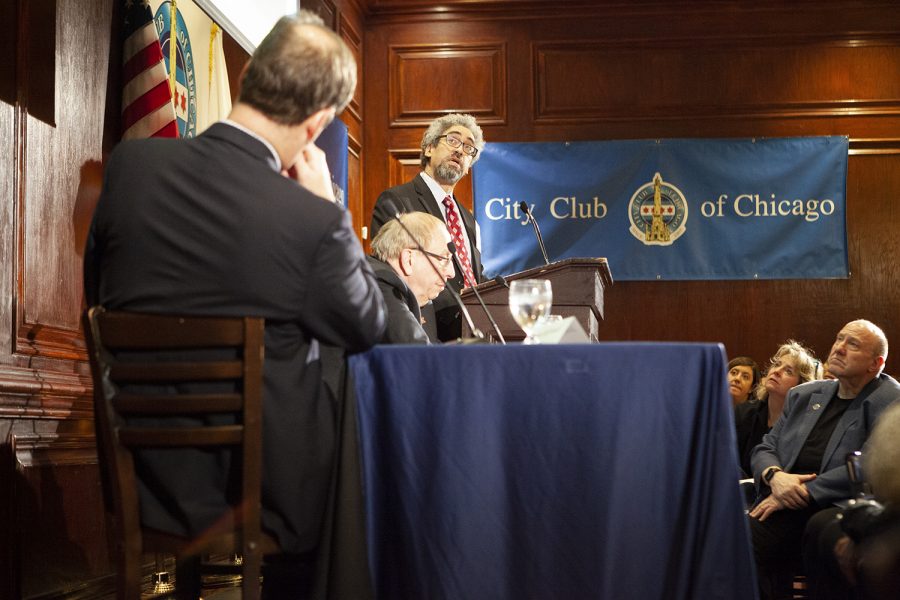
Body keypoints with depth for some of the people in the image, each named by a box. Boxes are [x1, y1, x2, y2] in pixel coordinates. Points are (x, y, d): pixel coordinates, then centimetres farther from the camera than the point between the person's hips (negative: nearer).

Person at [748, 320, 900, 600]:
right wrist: (775, 476, -6)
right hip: (788, 505, 5)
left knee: (748, 542, -29)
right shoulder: (804, 395, 19)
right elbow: (765, 449, 18)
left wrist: (805, 491, -14)